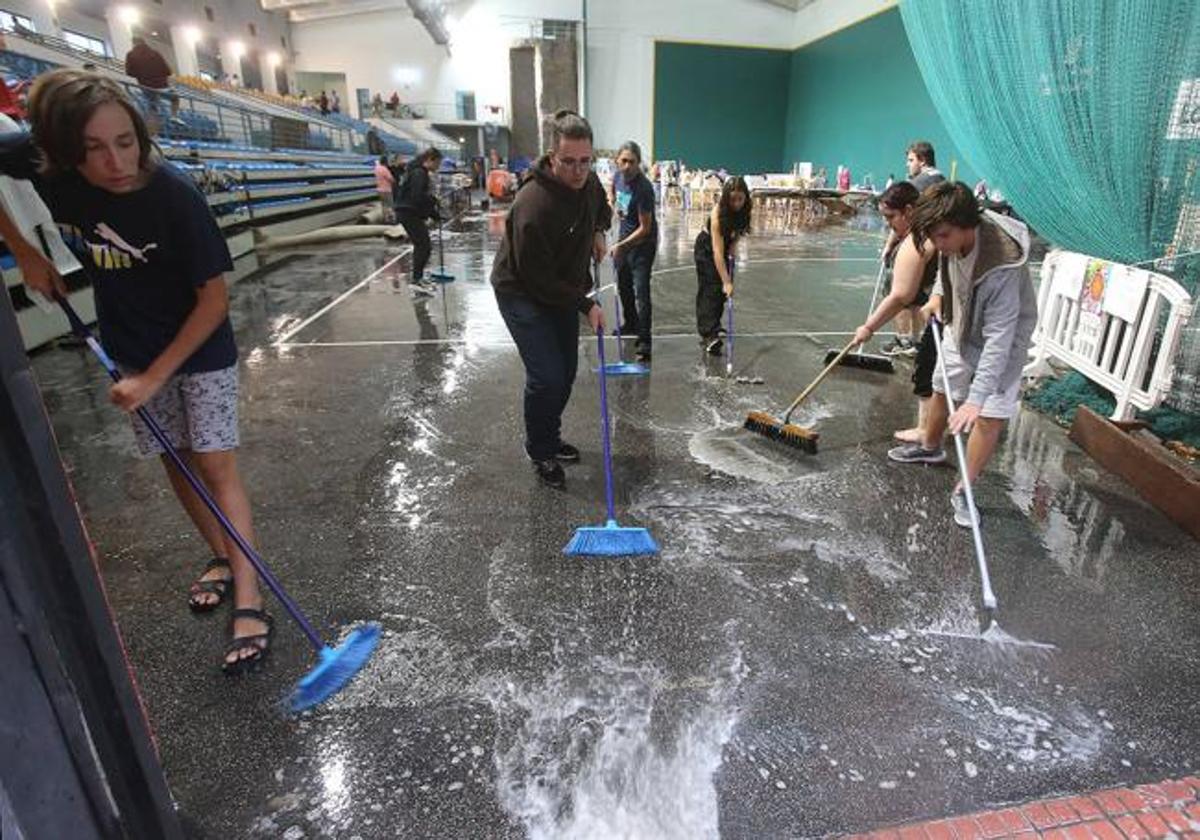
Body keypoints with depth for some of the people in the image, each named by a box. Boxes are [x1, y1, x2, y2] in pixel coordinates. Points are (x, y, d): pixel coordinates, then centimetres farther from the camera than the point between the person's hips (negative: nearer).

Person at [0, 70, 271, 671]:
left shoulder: (174, 194, -27)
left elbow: (214, 299, -23)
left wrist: (154, 376, -21)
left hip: (199, 347, -4)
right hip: (129, 346, 4)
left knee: (214, 464, -7)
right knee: (174, 459, 12)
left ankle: (249, 602, -3)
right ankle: (221, 557, 31)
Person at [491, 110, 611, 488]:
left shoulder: (588, 181, -5)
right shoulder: (534, 205, -32)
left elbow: (602, 207, 22)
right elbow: (538, 278, -27)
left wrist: (599, 231, 4)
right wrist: (586, 305, -21)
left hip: (564, 291, 8)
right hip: (522, 293, -8)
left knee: (566, 372, 13)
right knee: (546, 376, -13)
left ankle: (550, 438, 34)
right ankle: (539, 451, 10)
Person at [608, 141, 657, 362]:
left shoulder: (643, 188, -25)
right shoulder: (618, 176, -3)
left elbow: (645, 228, -23)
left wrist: (622, 245, -29)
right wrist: (615, 206, 2)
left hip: (642, 244, -8)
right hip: (623, 238, 8)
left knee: (641, 292, -14)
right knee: (623, 286, 21)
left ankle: (644, 342, -13)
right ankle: (631, 324, 42)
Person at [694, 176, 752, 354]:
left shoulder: (743, 209, -19)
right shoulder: (718, 212, -35)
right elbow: (717, 252, -39)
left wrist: (733, 245, -11)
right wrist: (726, 281, -43)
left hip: (726, 244, 6)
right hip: (707, 247, -6)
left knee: (722, 291, 6)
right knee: (709, 288, -14)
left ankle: (714, 326, 21)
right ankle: (708, 335, -21)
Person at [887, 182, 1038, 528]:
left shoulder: (1002, 267, -40)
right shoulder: (955, 237, -20)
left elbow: (998, 339, -41)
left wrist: (976, 399, -45)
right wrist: (937, 297, -4)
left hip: (1001, 340, -6)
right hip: (960, 327, 7)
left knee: (990, 417, -8)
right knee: (942, 390, 21)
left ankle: (963, 491, 5)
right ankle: (930, 448, 46)